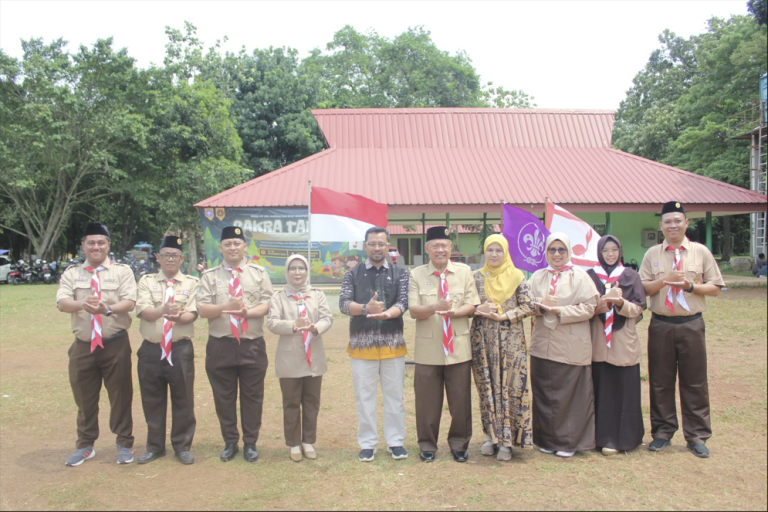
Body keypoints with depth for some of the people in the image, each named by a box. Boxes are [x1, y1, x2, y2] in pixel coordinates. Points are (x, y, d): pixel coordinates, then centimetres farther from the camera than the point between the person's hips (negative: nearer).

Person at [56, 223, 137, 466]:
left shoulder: (122, 271, 1)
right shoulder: (71, 273, 7)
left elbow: (129, 302, -12)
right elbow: (62, 302, -8)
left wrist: (108, 308, -33)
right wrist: (82, 305, -30)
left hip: (115, 344, -2)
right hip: (83, 345, 2)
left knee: (120, 396, 6)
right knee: (84, 398, 13)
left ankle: (124, 444, 23)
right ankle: (85, 446, 32)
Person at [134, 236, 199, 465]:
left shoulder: (192, 283, 6)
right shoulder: (146, 281, 8)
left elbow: (192, 314, -8)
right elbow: (142, 310, -8)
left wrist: (178, 317, -31)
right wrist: (163, 311, -28)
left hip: (181, 350, -1)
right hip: (151, 350, 1)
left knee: (183, 400, 6)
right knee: (152, 400, 11)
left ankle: (182, 446, 21)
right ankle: (155, 446, 27)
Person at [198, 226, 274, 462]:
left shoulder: (258, 273, 4)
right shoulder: (210, 276, 5)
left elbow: (266, 305, -3)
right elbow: (202, 309, -4)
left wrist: (247, 312, -22)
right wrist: (226, 307, -21)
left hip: (252, 345, -1)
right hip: (220, 345, 1)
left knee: (252, 396, 8)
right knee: (224, 396, 11)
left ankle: (250, 443, 23)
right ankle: (230, 442, 27)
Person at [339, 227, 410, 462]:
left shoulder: (400, 273, 5)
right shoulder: (353, 274, 5)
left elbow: (403, 302, -8)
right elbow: (344, 303, -7)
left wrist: (387, 313, -29)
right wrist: (365, 308, -27)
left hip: (393, 343, 1)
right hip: (362, 343, 0)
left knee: (394, 395, 8)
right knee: (364, 396, 6)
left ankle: (395, 441, 22)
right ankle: (368, 443, 19)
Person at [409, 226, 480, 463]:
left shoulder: (464, 272, 6)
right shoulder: (416, 275, 2)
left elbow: (471, 305, 1)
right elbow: (413, 310, -6)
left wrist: (453, 312, -19)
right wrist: (435, 307, -25)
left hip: (459, 347, 1)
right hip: (428, 348, -1)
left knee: (460, 399, 8)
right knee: (427, 399, 7)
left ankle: (459, 443, 26)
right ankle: (427, 444, 24)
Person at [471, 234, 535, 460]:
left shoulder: (517, 277, 1)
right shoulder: (476, 277, 7)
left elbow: (528, 306, -4)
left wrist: (503, 316, -13)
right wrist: (479, 310, -13)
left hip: (510, 340, -2)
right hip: (483, 340, 2)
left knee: (510, 387, -1)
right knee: (487, 387, 6)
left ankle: (507, 439, 8)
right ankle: (492, 435, 19)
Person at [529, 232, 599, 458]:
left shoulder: (580, 276, -1)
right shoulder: (537, 277, 11)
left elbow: (589, 307, -8)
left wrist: (559, 310, -16)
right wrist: (541, 304, -13)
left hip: (571, 347, -4)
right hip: (543, 344, 4)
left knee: (569, 395, 2)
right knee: (544, 394, 8)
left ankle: (569, 442, 16)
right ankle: (547, 440, 22)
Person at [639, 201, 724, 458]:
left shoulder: (701, 252, 3)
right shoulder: (652, 254, 6)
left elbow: (715, 288, 3)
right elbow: (642, 288, 1)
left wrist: (690, 285, -13)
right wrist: (665, 279, -15)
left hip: (691, 324, -1)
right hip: (660, 324, 1)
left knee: (695, 381, 5)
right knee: (660, 381, 8)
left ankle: (697, 436, 18)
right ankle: (663, 432, 21)